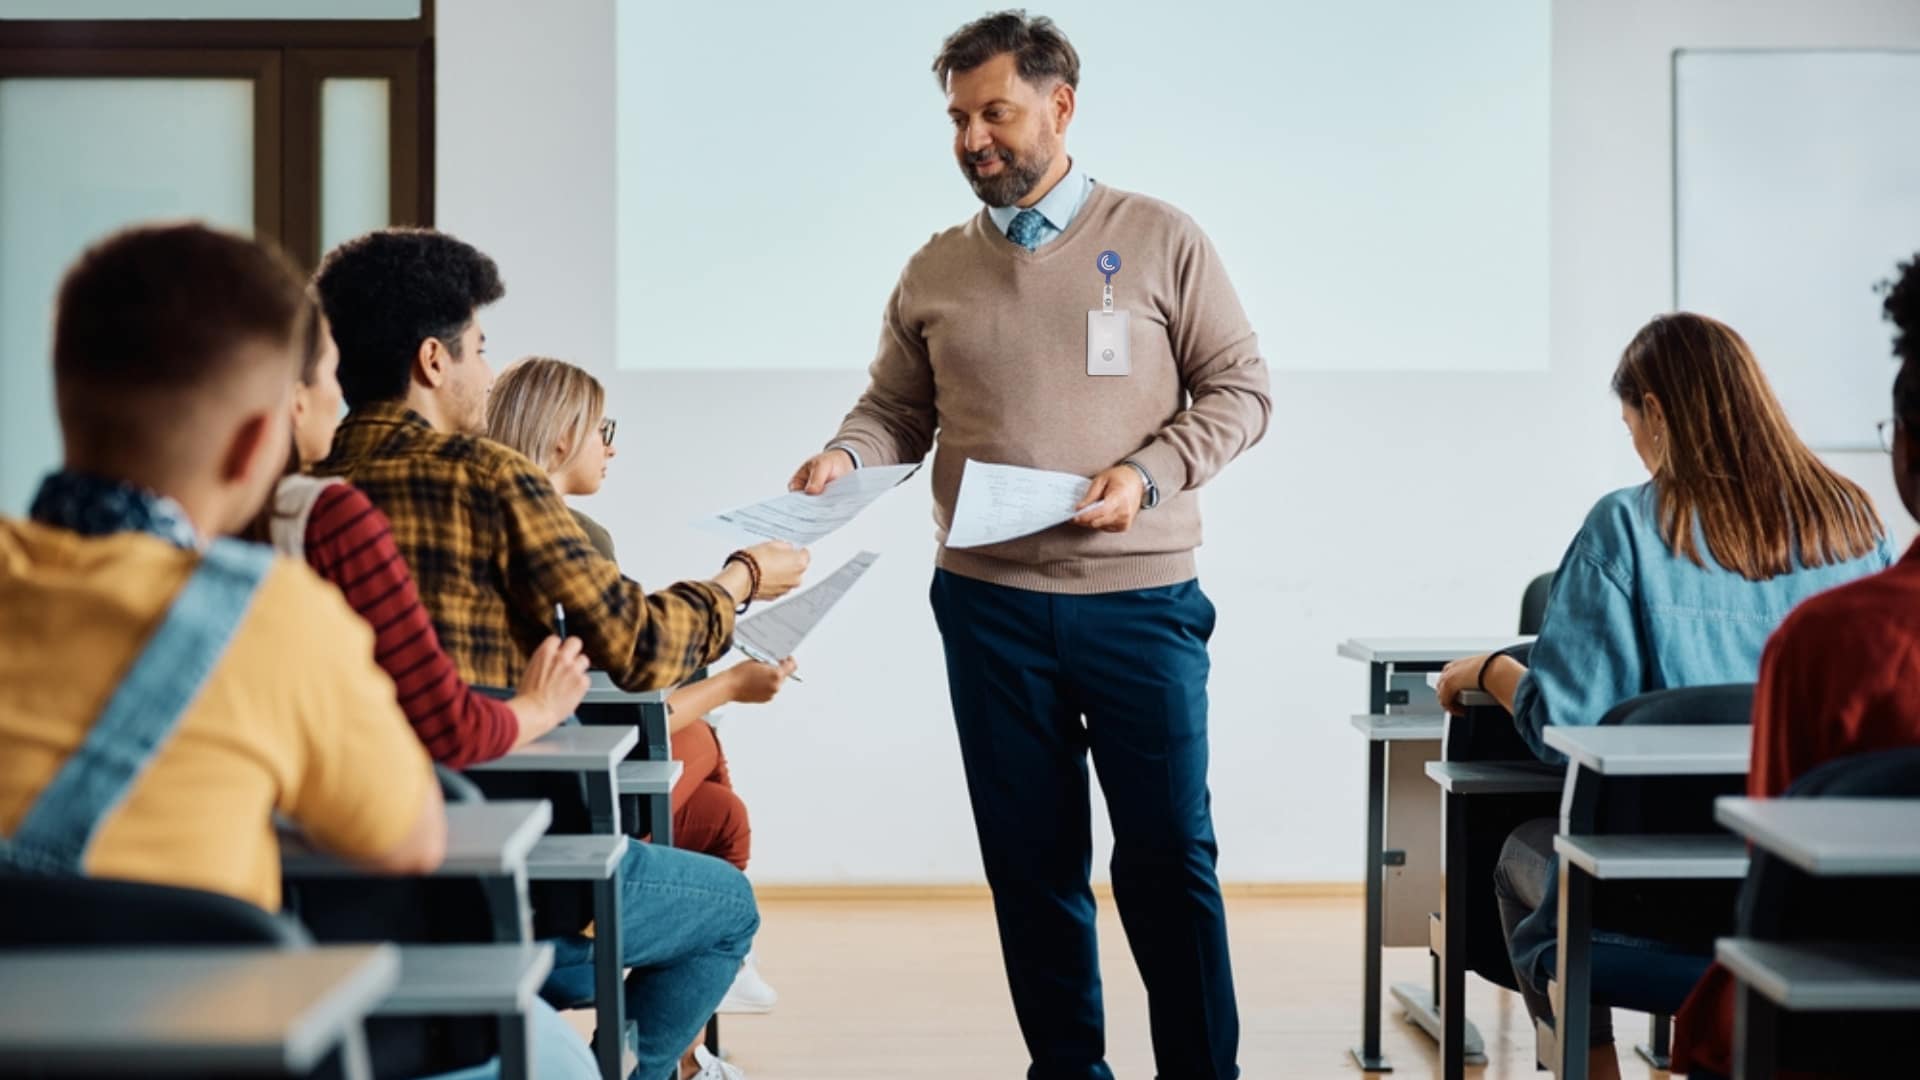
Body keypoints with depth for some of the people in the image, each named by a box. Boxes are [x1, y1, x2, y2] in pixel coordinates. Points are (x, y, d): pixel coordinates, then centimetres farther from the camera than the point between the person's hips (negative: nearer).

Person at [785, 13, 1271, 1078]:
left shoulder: (1157, 239, 2)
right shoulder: (936, 270, 10)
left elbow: (1240, 390, 2)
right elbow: (895, 411, 13)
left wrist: (1148, 476, -13)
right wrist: (845, 458, -9)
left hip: (1138, 597, -3)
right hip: (990, 602, 3)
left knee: (1168, 854, 0)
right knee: (1031, 857, 8)